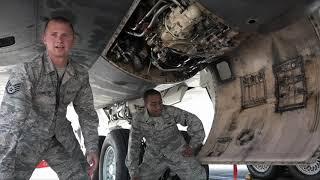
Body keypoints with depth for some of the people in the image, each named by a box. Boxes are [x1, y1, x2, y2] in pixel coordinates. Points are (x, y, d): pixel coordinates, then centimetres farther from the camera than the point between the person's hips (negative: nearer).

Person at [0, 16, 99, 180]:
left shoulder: (81, 75, -9)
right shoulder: (26, 71, -27)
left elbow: (86, 111, 3)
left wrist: (92, 148, -1)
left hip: (61, 135, 5)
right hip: (29, 135, -4)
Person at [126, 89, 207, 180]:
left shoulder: (171, 111, -21)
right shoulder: (138, 119, -16)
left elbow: (194, 121, -12)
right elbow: (133, 146, -10)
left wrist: (193, 145, -10)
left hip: (177, 151, -1)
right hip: (154, 157, 2)